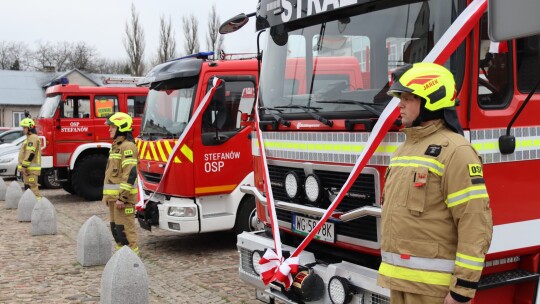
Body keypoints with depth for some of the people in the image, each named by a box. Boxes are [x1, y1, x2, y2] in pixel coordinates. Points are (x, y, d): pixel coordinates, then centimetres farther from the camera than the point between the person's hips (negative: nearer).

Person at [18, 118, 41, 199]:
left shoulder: (33, 138, -14)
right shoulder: (30, 137, 20)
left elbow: (30, 153, -22)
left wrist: (24, 166, -22)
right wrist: (24, 167, 23)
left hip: (31, 168, -11)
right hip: (28, 168, 11)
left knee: (32, 186, -12)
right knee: (28, 187, 13)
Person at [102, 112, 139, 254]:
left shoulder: (128, 146, -14)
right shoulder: (116, 146, 18)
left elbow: (130, 174, -22)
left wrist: (122, 197, -25)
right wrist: (109, 196, 22)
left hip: (123, 196, -10)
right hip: (114, 196, 10)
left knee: (124, 228, -8)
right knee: (115, 227, 14)